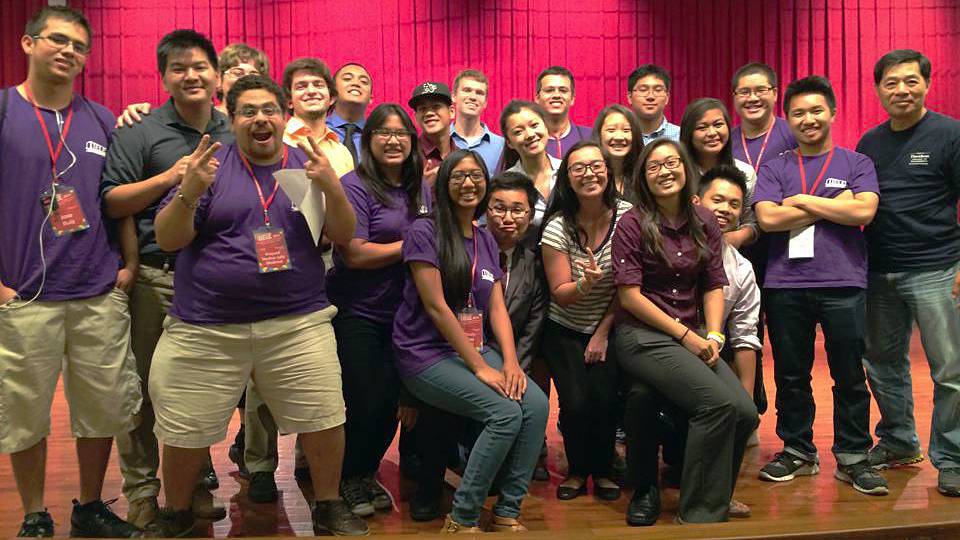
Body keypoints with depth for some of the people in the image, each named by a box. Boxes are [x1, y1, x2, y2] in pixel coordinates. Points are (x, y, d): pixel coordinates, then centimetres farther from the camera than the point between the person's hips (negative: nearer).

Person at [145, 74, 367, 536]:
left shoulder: (307, 165, 8)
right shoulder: (211, 165, 3)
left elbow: (343, 235, 2)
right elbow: (167, 239, -2)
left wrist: (332, 189, -17)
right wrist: (189, 192, -20)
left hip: (298, 324, 1)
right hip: (205, 330, 0)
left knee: (324, 419, -2)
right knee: (184, 432, 7)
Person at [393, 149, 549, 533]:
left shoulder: (486, 240, 14)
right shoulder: (424, 232, -7)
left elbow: (497, 308, 8)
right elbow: (436, 306, -14)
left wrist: (510, 362, -9)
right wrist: (479, 367, -16)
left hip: (476, 348, 7)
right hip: (427, 355, -6)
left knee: (537, 405, -17)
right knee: (506, 413, -25)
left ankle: (507, 512, -5)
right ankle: (462, 519, -10)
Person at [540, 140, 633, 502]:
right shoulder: (557, 227, -12)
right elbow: (560, 294, -10)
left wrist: (603, 332, -7)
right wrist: (586, 284, -31)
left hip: (609, 327, 1)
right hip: (565, 332, 0)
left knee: (605, 398, -16)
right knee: (576, 403, -14)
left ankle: (602, 469, 12)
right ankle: (578, 470, 15)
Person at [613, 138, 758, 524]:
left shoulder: (704, 222, 10)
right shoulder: (633, 224, -5)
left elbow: (714, 285, 9)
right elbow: (629, 295, -10)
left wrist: (713, 337, -7)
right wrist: (686, 336, -12)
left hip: (693, 336, 5)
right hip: (643, 336, -5)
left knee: (746, 413, -15)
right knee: (718, 403, -24)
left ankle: (716, 493, 12)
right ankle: (699, 510, -7)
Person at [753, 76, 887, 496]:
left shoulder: (856, 163, 6)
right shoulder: (774, 168, 8)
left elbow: (864, 211, -11)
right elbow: (767, 218, -8)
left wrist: (802, 200, -6)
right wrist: (834, 205, -6)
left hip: (843, 283, -1)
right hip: (785, 286, 1)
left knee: (849, 375, 5)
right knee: (790, 375, 10)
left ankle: (853, 457, 18)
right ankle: (797, 451, 24)